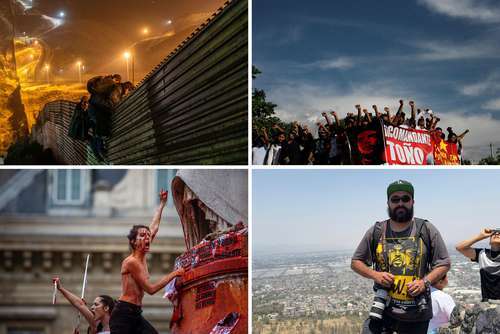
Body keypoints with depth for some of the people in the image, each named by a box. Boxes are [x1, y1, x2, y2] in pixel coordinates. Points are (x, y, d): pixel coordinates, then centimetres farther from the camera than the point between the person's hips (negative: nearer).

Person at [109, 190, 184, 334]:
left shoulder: (141, 257, 10)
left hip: (135, 315, 9)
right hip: (123, 315, -9)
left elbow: (154, 228, 22)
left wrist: (162, 204, 30)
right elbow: (151, 289, -15)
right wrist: (174, 274, -10)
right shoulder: (132, 262, -14)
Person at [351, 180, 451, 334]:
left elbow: (444, 264, 6)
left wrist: (425, 282, -10)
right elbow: (356, 262, 11)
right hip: (383, 310, 0)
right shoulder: (376, 232, 5)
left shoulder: (427, 230, 2)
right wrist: (374, 274, -8)